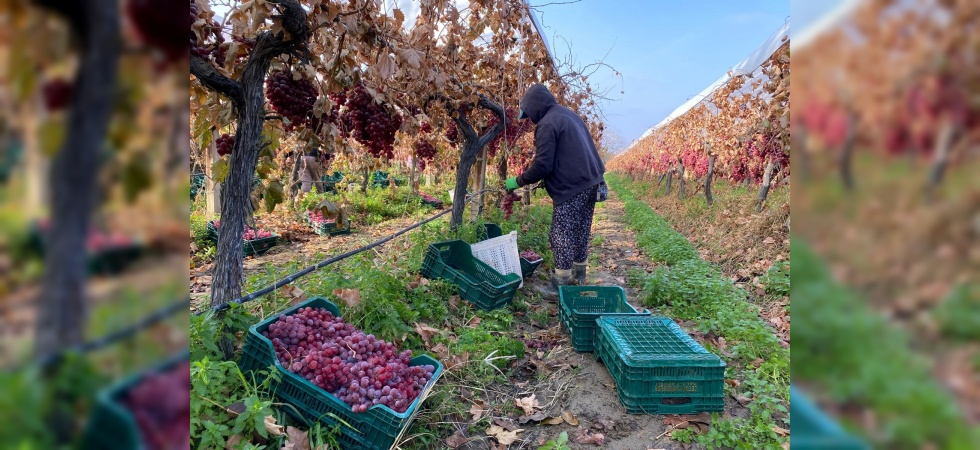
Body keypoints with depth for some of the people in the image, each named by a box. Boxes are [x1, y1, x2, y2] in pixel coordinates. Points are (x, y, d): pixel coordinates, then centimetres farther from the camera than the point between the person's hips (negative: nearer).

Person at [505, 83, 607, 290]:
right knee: (581, 232, 19)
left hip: (572, 189, -9)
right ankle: (579, 272, 30)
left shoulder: (547, 124, -13)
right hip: (591, 183, 9)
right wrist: (548, 179, 23)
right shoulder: (569, 115, 17)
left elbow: (542, 165, -18)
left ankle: (561, 281, 3)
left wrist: (518, 181, -5)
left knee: (561, 236, -1)